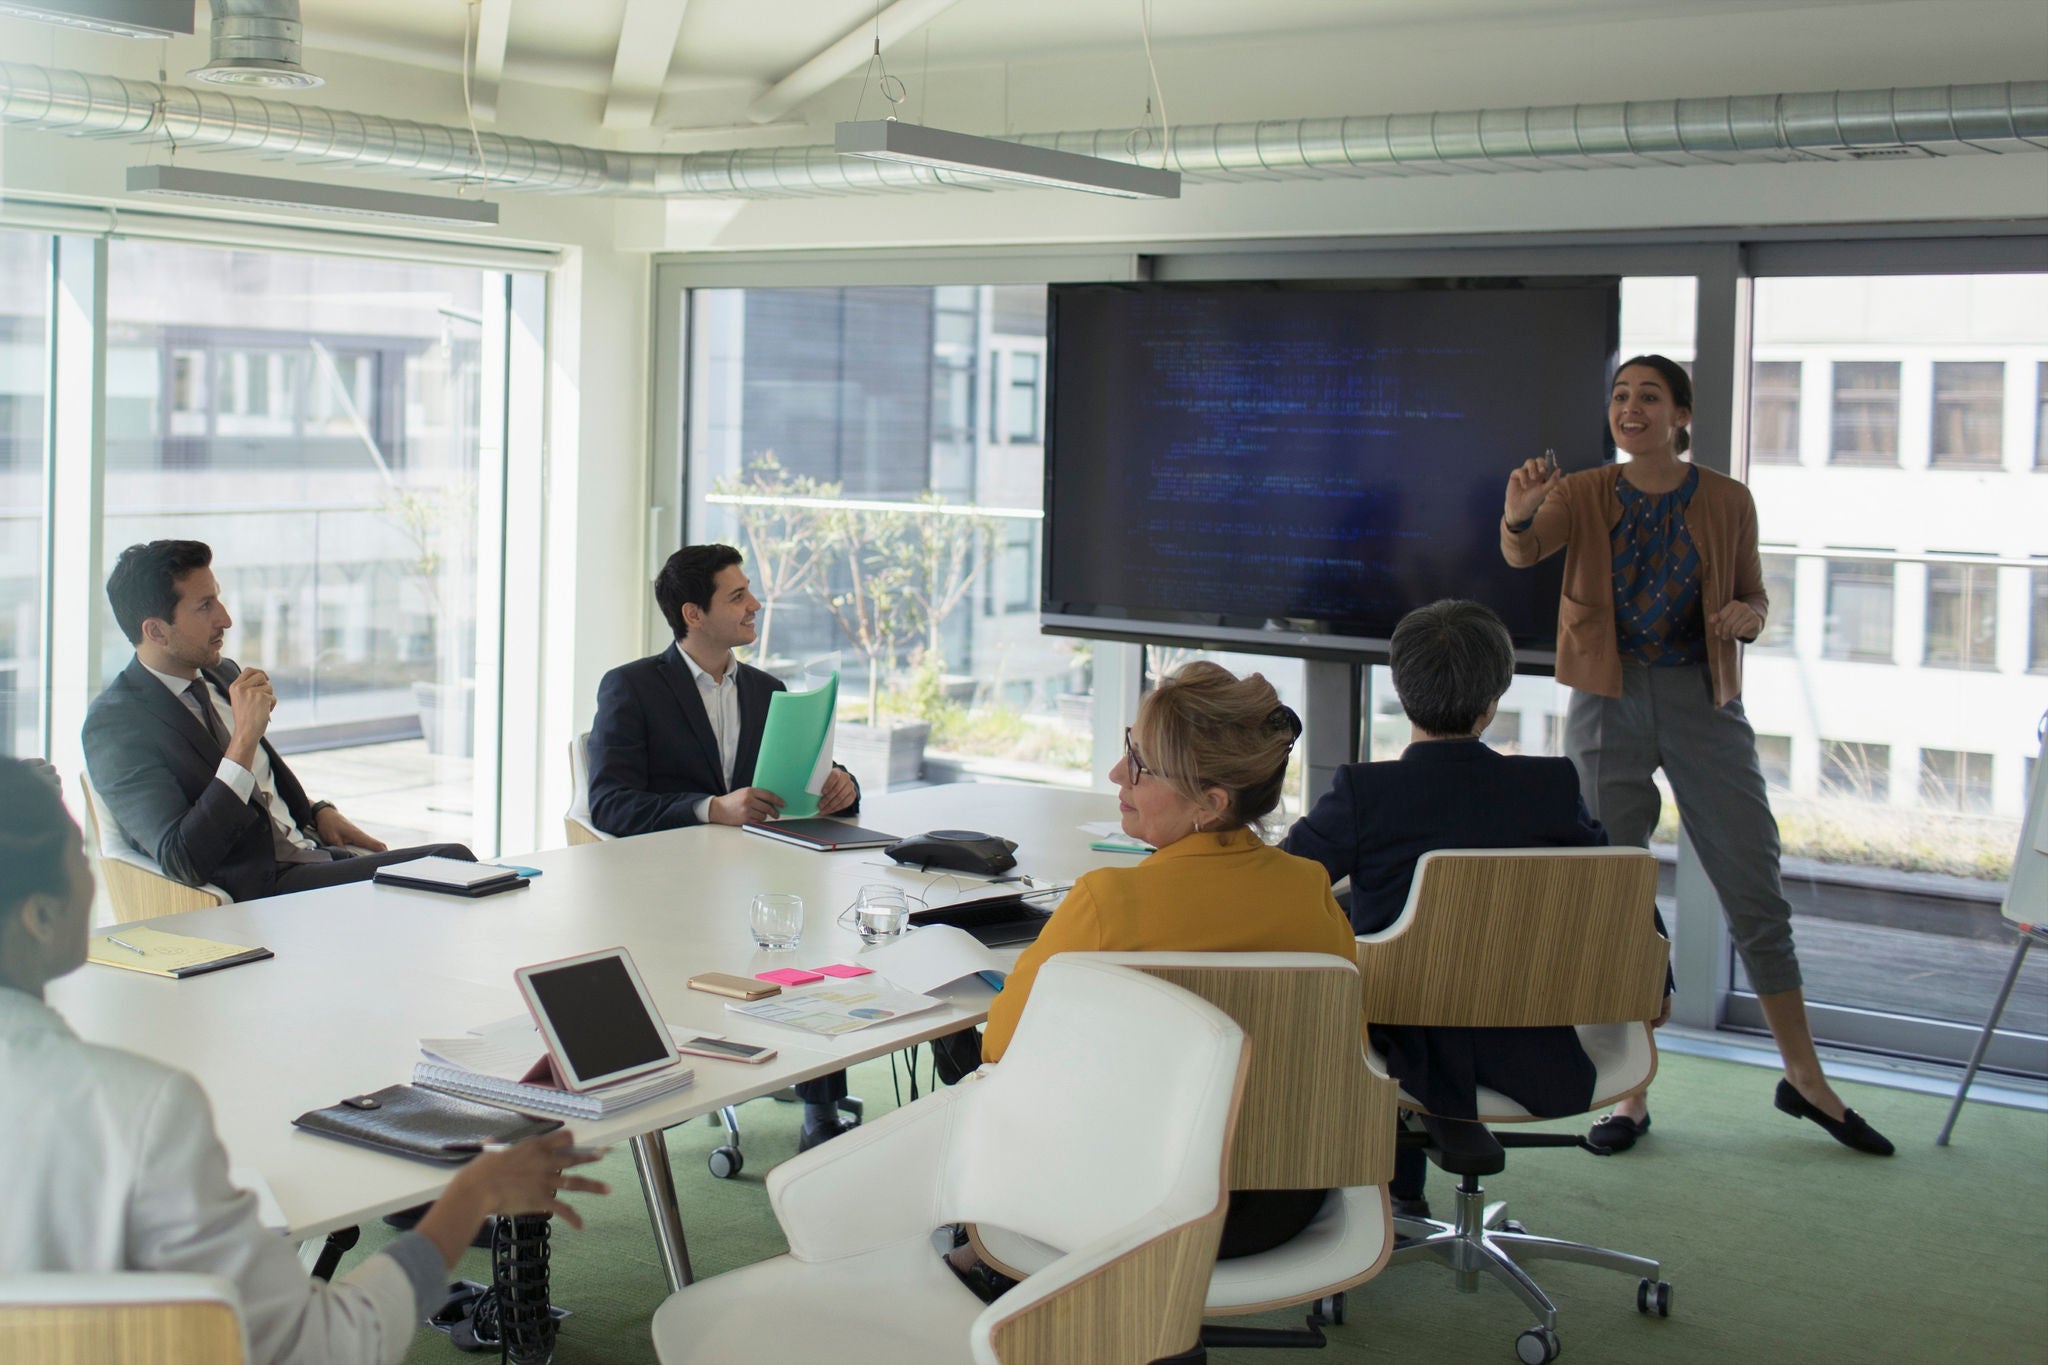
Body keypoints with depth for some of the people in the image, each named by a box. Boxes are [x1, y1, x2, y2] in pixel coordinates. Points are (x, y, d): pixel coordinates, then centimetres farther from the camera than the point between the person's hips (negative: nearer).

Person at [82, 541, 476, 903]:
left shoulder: (222, 675, 14)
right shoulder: (115, 721, -12)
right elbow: (184, 863, -22)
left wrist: (318, 812, 8)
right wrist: (244, 738, -24)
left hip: (310, 853, 8)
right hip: (256, 892, -8)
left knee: (452, 859, -16)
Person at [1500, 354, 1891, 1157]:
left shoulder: (1727, 502, 0)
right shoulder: (1584, 495, -1)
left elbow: (1754, 593, 12)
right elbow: (1524, 553, -21)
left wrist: (1748, 614, -12)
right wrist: (1517, 515, -44)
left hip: (1701, 698, 0)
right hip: (1608, 699, 0)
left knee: (1755, 886, 1)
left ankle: (1804, 1076, 18)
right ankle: (1631, 1093, 14)